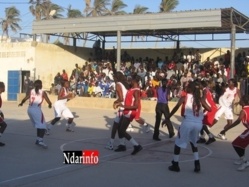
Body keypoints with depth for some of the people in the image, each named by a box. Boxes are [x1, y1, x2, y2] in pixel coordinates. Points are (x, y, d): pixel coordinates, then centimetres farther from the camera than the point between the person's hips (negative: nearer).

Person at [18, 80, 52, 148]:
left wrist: (21, 103, 27)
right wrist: (50, 105, 20)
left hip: (30, 109, 6)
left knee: (38, 125, 22)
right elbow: (49, 102, -3)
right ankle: (40, 141, -21)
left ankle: (38, 140, 25)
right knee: (42, 126, -5)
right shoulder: (43, 92, -1)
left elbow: (24, 99, 5)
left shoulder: (31, 91, 10)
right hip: (36, 109, -6)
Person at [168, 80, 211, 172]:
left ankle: (175, 165, 17)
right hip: (198, 124, 4)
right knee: (193, 143, 27)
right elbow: (209, 109, 9)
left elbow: (176, 107, -7)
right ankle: (197, 165, 21)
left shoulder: (185, 97, 4)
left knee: (178, 143, 14)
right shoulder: (200, 99, 13)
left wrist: (167, 118, -4)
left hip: (188, 122, -4)